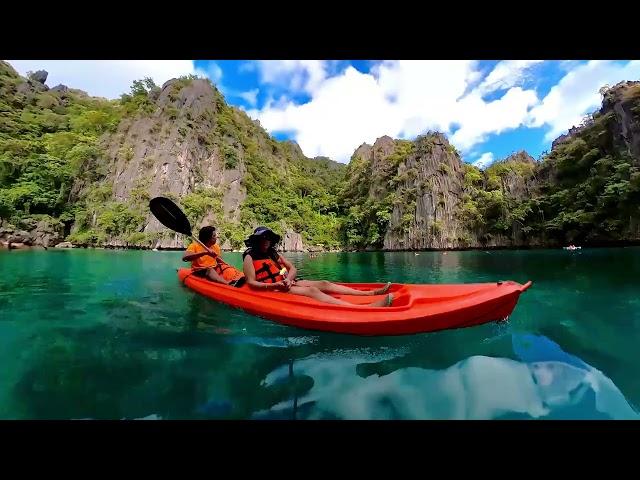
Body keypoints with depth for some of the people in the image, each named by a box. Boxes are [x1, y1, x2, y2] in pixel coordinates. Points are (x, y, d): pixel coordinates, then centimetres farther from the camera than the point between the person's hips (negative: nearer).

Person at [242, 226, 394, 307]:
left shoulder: (274, 254, 18)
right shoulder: (249, 257, 0)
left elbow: (293, 269, 10)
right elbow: (251, 283, -11)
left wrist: (288, 279, -12)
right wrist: (273, 286, -25)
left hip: (287, 283, 8)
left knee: (323, 284, -10)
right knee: (312, 291, -28)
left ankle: (372, 293, -18)